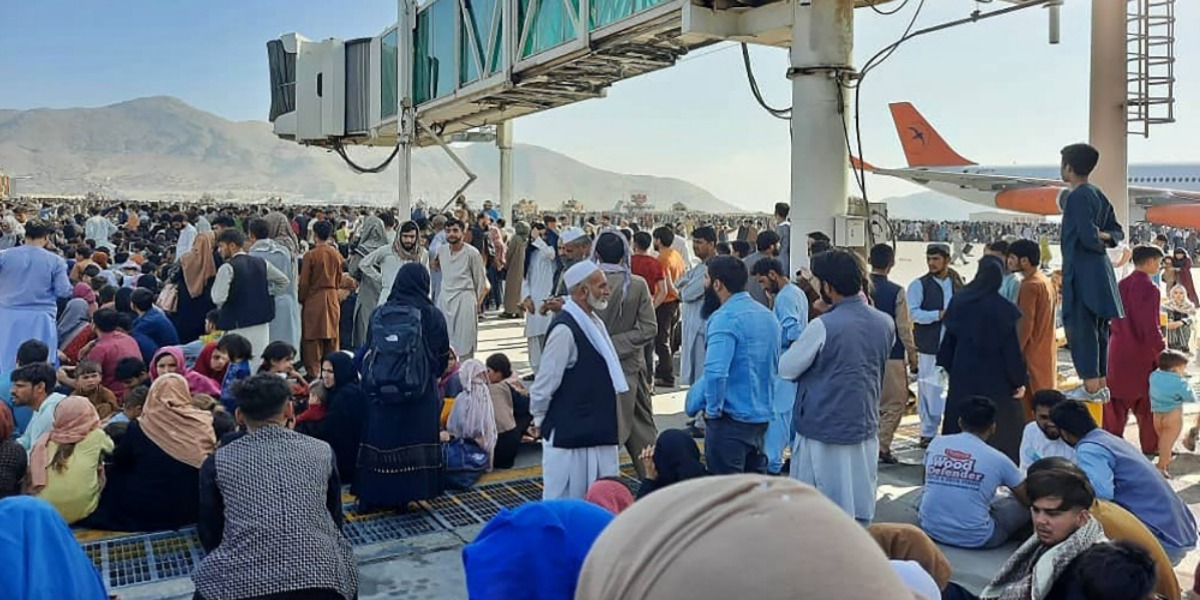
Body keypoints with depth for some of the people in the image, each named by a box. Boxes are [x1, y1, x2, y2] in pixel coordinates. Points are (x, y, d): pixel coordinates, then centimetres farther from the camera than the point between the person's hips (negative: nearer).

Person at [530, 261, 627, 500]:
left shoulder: (594, 322, 8)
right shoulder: (564, 329, -21)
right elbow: (545, 382, -17)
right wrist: (540, 419, -4)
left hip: (598, 432, 9)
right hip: (568, 435, -9)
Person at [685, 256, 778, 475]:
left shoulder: (725, 318, -18)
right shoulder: (768, 315, 9)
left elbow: (716, 372, -29)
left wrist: (712, 409, -15)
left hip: (731, 419, -8)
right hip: (762, 416, 8)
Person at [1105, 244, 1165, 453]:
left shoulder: (1121, 285, 4)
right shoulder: (1149, 289, -17)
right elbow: (1151, 328, -18)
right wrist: (1163, 353, -10)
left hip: (1118, 351, 6)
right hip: (1142, 352, -6)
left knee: (1117, 401, 12)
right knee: (1147, 403, 9)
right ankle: (1151, 447, 19)